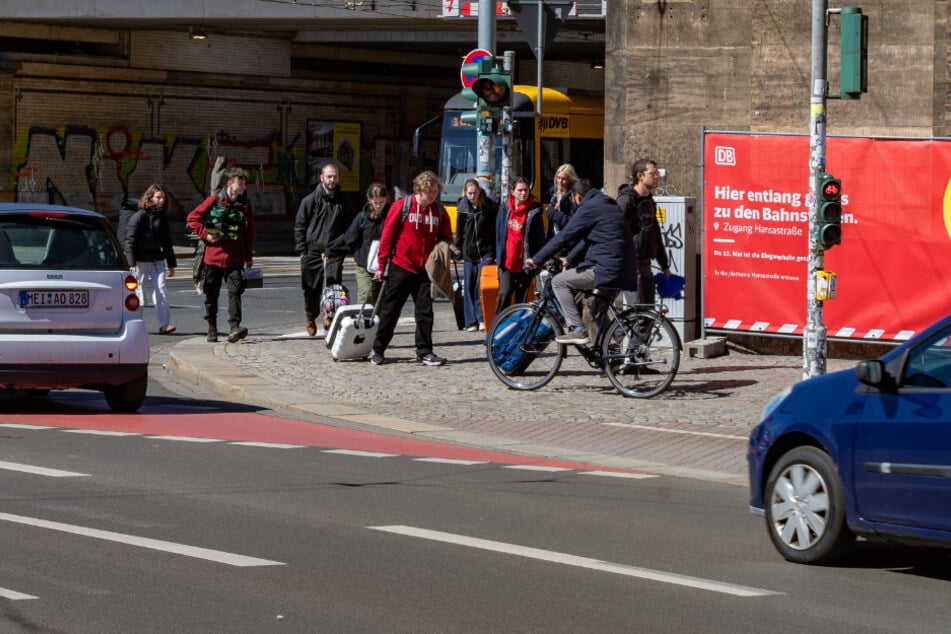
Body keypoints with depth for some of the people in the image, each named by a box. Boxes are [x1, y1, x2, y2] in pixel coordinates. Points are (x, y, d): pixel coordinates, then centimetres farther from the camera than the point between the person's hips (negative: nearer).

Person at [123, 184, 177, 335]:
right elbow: (129, 240, -9)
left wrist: (171, 264, 18)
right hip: (140, 260, -5)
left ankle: (164, 325, -7)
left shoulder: (162, 216, 10)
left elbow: (166, 242, 19)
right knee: (138, 292, 1)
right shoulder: (139, 216, -8)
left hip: (157, 260, 5)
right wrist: (131, 263, -17)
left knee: (161, 291, -6)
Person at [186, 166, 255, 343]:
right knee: (212, 294, 7)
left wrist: (249, 256, 12)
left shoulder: (245, 204, 6)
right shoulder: (215, 200, -3)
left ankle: (234, 327, -21)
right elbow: (192, 218, 2)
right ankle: (212, 329, 18)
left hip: (235, 258, 1)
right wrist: (205, 235, -8)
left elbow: (249, 232, 13)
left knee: (235, 291, -14)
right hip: (214, 255, -1)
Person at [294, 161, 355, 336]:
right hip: (312, 253, -1)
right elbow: (299, 226, 2)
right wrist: (302, 250, -4)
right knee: (312, 289, 10)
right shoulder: (310, 200, 1)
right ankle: (310, 317, 36)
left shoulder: (342, 202, 10)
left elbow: (349, 227, 19)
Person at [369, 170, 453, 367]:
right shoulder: (401, 207, -6)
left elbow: (446, 238, 16)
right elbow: (387, 236, -4)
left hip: (425, 270, 3)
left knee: (425, 312, 2)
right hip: (401, 267, -3)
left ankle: (425, 353, 7)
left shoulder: (439, 212, 5)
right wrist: (381, 266, -4)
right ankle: (378, 350, 14)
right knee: (390, 311, 4)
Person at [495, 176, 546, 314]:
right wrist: (498, 256, 12)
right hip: (507, 261, 2)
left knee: (521, 298, 3)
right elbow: (498, 235, 15)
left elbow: (540, 238, -2)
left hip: (524, 262, -2)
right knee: (504, 293, -11)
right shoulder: (505, 210, 8)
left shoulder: (534, 212, -3)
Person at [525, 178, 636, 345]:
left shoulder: (589, 208, -7)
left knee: (559, 281, -2)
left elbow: (564, 236, -9)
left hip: (606, 270, -9)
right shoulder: (610, 205, 22)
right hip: (624, 272, 9)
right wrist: (569, 259, 35)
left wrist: (537, 260, -3)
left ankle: (577, 330, -7)